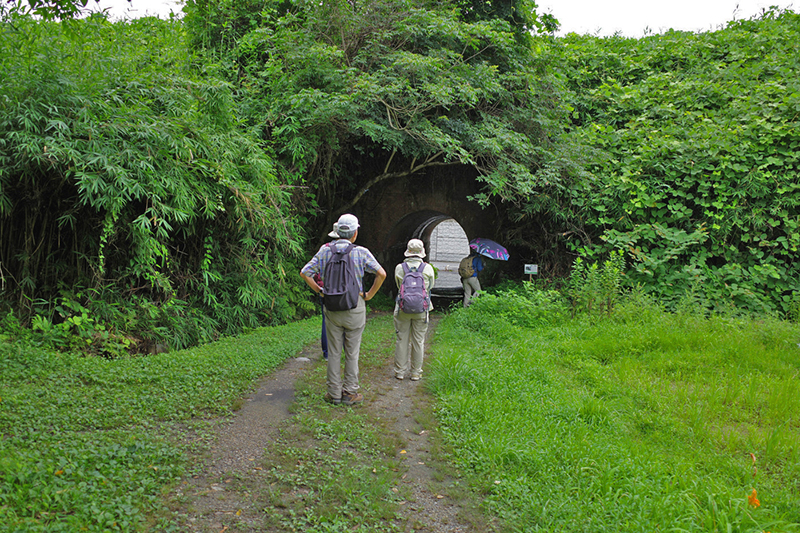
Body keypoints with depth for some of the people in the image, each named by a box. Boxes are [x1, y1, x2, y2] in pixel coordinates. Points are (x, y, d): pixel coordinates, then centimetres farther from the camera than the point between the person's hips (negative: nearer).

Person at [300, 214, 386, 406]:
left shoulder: (325, 251, 1)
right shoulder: (361, 252, -7)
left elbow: (305, 273, 0)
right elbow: (381, 274, -14)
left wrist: (319, 291, 8)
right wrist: (369, 294, -3)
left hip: (331, 307, 2)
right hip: (354, 306, -2)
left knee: (333, 352, 10)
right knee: (352, 352, 7)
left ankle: (334, 393, 17)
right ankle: (350, 393, 13)